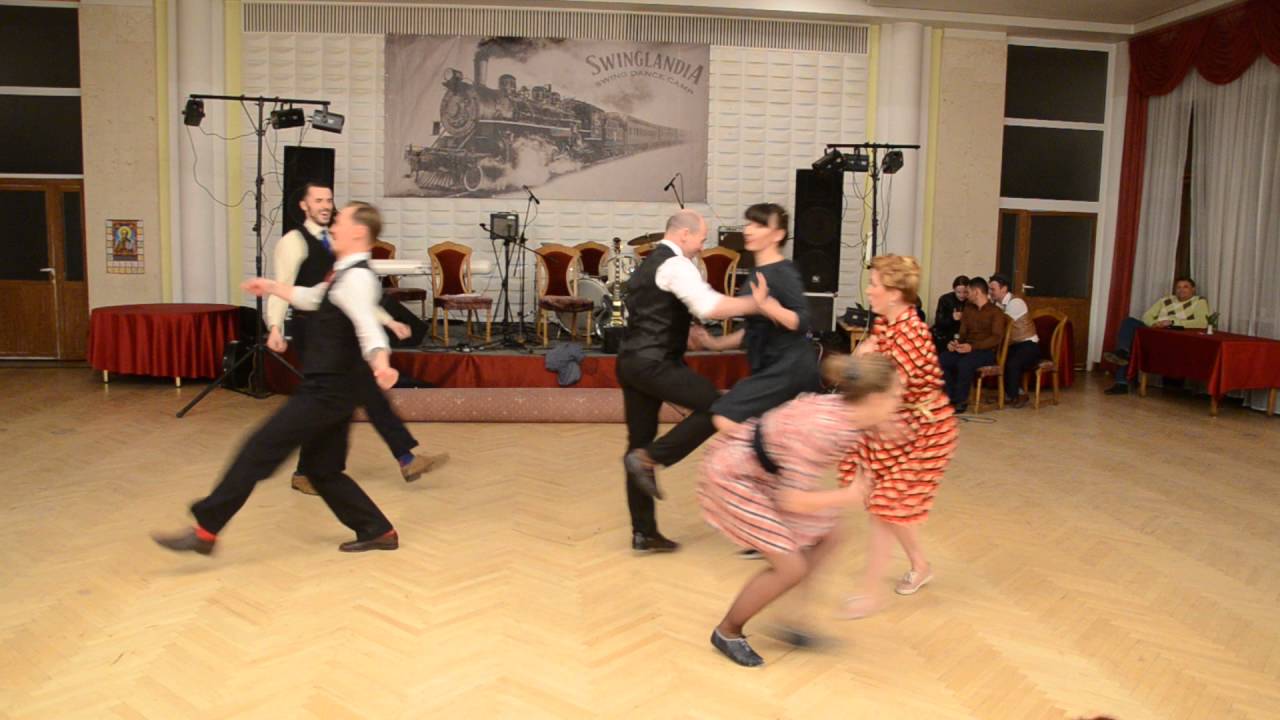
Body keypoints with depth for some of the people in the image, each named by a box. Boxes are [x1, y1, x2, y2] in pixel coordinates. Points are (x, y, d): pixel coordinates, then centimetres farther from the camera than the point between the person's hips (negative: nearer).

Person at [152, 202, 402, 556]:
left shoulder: (356, 278, -16)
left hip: (326, 392, -10)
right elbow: (312, 299, 35)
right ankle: (378, 531, 21)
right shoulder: (346, 274, 16)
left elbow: (368, 326, -34)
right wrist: (272, 287, 43)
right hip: (333, 391, 10)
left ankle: (205, 530, 1)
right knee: (322, 470, 15)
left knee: (260, 449, -6)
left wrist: (380, 362, -53)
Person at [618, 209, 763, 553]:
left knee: (639, 443, 11)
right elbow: (709, 306, -25)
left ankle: (643, 533, 17)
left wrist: (692, 336, 28)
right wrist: (757, 304, -16)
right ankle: (648, 457, -8)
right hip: (653, 363, -10)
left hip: (631, 361, 10)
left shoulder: (648, 265, 23)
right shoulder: (676, 265, -9)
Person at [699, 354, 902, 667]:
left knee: (823, 538, 10)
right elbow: (792, 501, -32)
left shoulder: (845, 411, -10)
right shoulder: (821, 429, -36)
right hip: (733, 474, -9)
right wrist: (847, 497, -17)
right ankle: (726, 632, 12)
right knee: (791, 567, -8)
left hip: (765, 471, 9)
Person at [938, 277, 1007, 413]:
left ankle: (961, 400, -21)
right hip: (967, 348, 6)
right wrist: (956, 343, -10)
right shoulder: (968, 309, 17)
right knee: (942, 359, -23)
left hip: (987, 351, -6)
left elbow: (996, 338, -14)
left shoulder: (995, 312, -3)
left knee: (964, 364, -37)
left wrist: (972, 346, -27)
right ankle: (952, 397, -13)